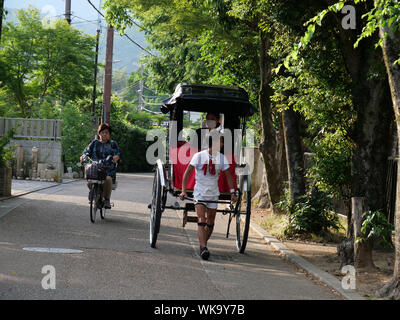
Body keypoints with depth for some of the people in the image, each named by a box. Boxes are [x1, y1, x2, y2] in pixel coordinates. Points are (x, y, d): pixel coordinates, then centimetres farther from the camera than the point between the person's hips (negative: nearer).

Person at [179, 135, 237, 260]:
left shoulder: (222, 158, -2)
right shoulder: (199, 156, -11)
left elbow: (228, 175, 9)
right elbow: (187, 172, -8)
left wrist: (232, 193, 2)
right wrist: (183, 191, -14)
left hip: (213, 194, 4)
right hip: (200, 193, -4)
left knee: (210, 224, 8)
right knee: (201, 221, -15)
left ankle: (203, 244, 27)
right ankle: (203, 248, -21)